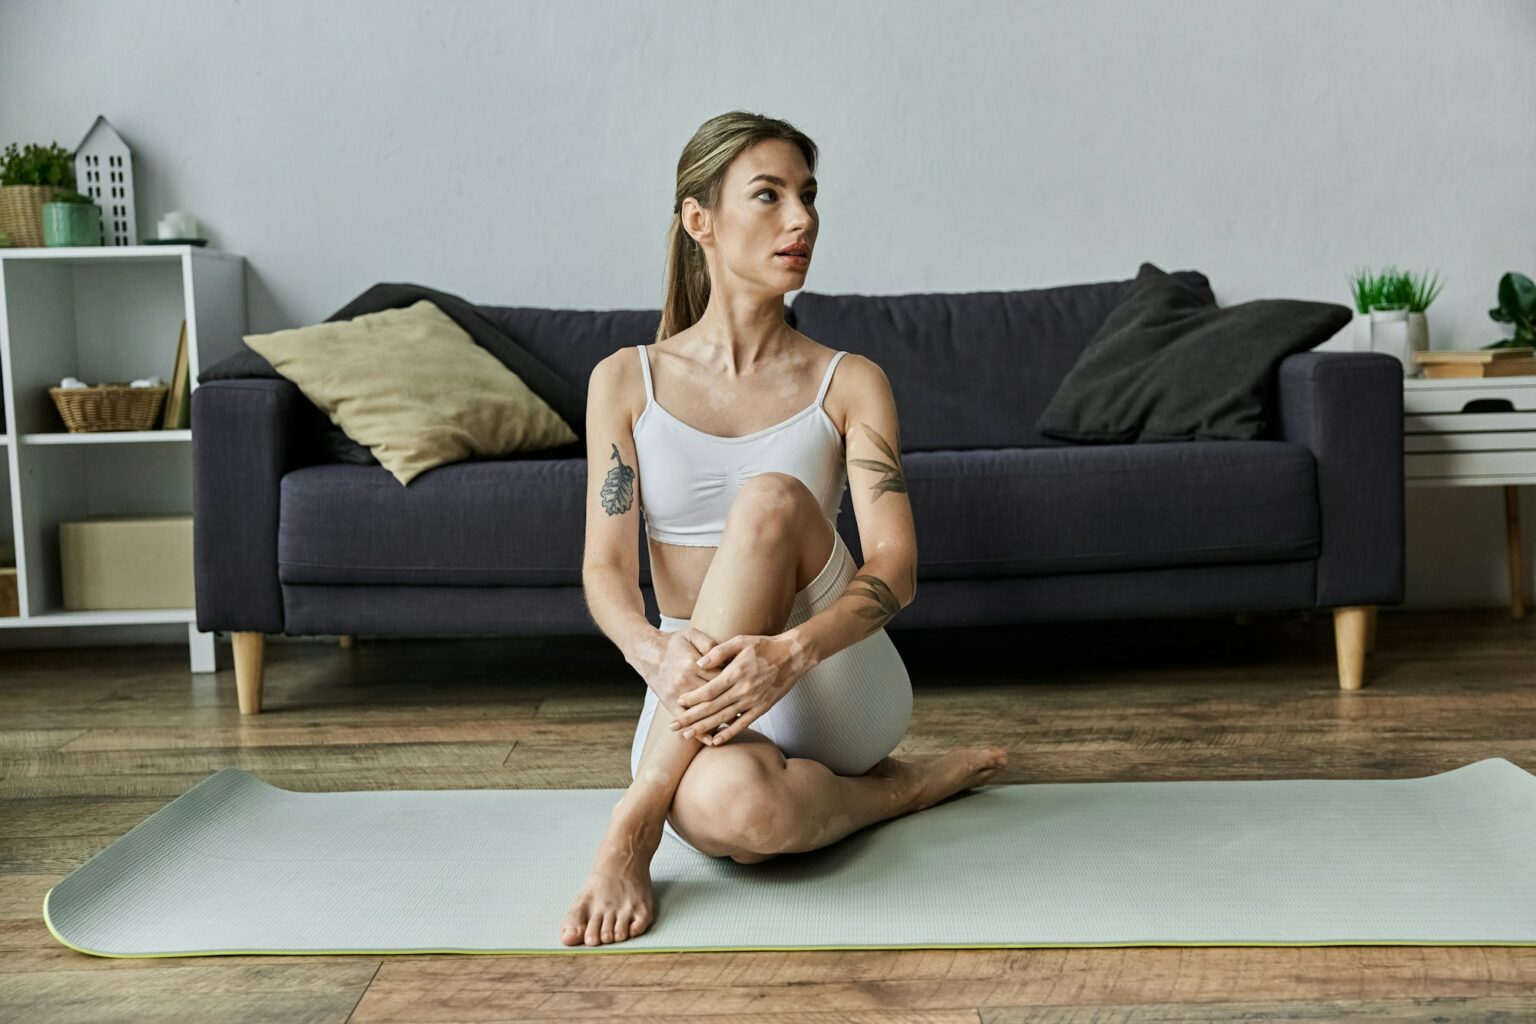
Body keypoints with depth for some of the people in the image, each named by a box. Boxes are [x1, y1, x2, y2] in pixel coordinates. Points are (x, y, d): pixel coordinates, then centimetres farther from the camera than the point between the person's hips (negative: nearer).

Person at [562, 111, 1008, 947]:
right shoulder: (625, 381, 4)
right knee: (732, 808, -39)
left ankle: (638, 819, -25)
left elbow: (895, 566, -12)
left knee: (771, 497, -31)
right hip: (696, 695, 0)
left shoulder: (850, 383, 2)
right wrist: (657, 654, -30)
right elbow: (605, 569, -5)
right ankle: (893, 789, -5)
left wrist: (790, 651, -34)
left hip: (835, 693, 1)